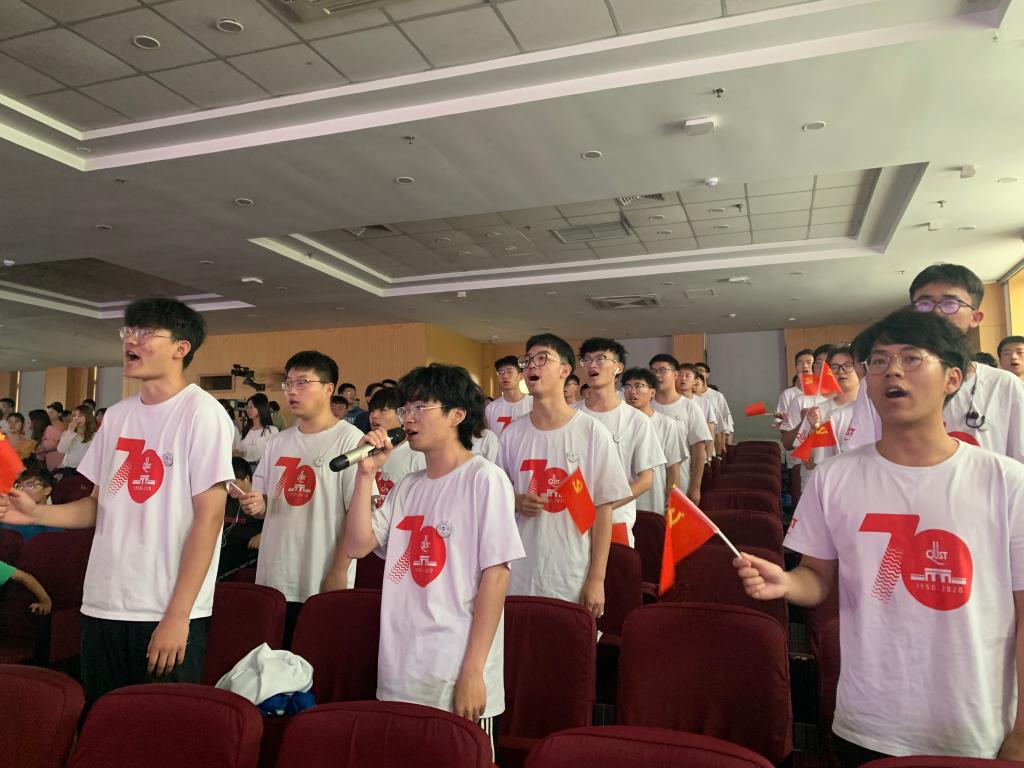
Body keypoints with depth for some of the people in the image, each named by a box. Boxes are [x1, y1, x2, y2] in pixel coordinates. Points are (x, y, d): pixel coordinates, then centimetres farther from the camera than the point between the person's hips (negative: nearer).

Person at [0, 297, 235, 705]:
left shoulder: (202, 412, -11)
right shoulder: (117, 415, 10)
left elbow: (208, 517, -14)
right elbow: (100, 505, 15)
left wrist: (177, 615, -16)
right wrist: (36, 512, -3)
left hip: (169, 612, -6)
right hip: (102, 604, 6)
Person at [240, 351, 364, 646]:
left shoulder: (350, 440, -9)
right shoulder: (278, 442, 12)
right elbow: (263, 499, 19)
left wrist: (339, 571, -16)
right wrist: (255, 504, -4)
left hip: (323, 585, -6)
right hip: (272, 579, 6)